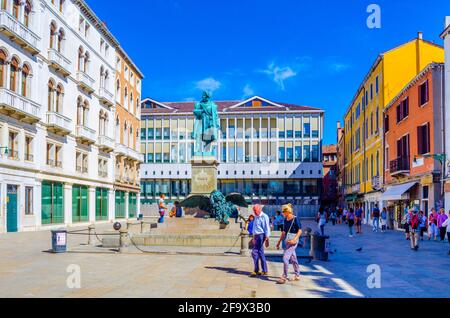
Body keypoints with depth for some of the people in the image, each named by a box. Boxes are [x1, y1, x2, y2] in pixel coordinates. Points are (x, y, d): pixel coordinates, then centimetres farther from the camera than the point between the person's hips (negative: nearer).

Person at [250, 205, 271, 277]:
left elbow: (267, 228, -13)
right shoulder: (256, 217, 18)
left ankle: (256, 271, -8)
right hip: (256, 236, 9)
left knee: (255, 252, -12)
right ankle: (265, 271, 13)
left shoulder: (264, 217, -9)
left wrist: (267, 239, -18)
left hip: (261, 236, -9)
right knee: (260, 253, 9)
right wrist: (254, 238, 24)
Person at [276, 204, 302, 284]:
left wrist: (294, 239, -22)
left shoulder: (295, 219, -10)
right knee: (293, 259, 15)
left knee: (285, 258, -13)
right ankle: (297, 275, 27)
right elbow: (284, 232, 18)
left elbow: (300, 231, -10)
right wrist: (279, 242, 19)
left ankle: (285, 277, -7)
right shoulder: (285, 220, 11)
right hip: (287, 241, 8)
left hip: (293, 241, -8)